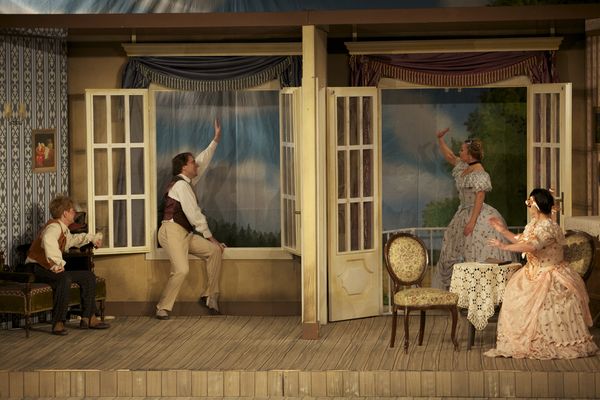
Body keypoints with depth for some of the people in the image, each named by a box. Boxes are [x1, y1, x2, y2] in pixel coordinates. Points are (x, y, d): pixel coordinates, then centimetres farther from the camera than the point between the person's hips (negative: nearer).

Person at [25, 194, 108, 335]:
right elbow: (48, 240, -42)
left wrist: (92, 238, 40)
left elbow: (72, 240, 43)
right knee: (64, 279, -39)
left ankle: (88, 318, 10)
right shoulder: (54, 227, -16)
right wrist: (57, 264, -42)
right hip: (37, 269, -10)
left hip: (49, 269, 11)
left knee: (88, 276, 8)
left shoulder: (64, 230, 17)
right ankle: (58, 323, -35)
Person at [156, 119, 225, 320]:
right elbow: (194, 214, -14)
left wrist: (216, 140, 26)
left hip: (185, 233, 10)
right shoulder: (181, 185, -12)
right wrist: (209, 236, -8)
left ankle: (210, 296, 7)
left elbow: (203, 161, 26)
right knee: (181, 270, -24)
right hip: (172, 231, -10)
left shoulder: (187, 181, 16)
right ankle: (162, 308, -15)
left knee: (215, 251, 5)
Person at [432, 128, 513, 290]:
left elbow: (480, 198, -21)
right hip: (464, 214, 10)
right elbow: (449, 156, 26)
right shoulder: (463, 167, 11)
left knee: (476, 256, -10)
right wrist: (440, 139, 18)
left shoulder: (479, 173, -16)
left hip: (478, 216, -10)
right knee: (453, 255, 11)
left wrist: (472, 222, -26)